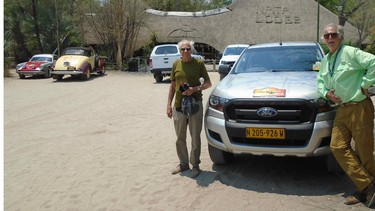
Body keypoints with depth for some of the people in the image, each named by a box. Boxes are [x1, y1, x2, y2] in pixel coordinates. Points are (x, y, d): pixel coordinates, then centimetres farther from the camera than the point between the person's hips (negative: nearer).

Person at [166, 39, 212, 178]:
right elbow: (172, 86, 12)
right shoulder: (176, 64, 7)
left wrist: (195, 89, -17)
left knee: (195, 137, 4)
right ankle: (183, 163, 27)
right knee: (180, 138, 12)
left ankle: (195, 165, 18)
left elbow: (208, 83, 1)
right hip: (179, 106, 4)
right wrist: (169, 105, 6)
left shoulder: (198, 63, -2)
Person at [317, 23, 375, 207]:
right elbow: (320, 80, 26)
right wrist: (325, 92, 6)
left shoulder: (351, 52, -7)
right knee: (338, 147, -1)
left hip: (359, 107, -7)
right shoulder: (325, 60, 17)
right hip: (341, 109, 8)